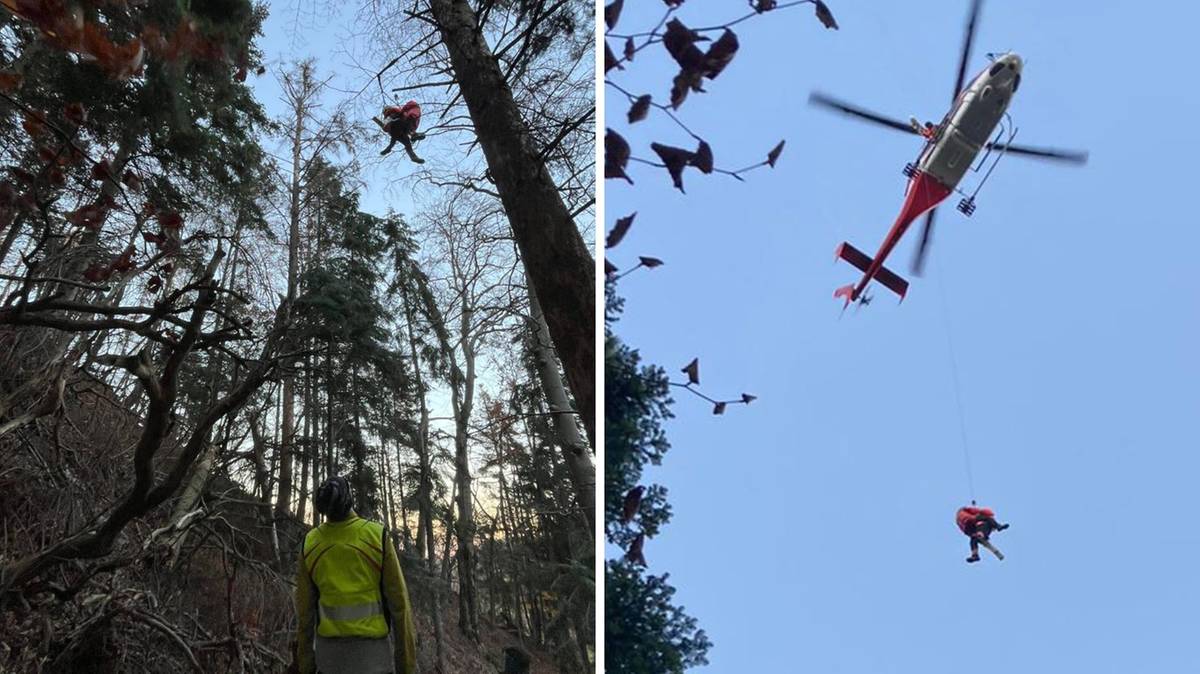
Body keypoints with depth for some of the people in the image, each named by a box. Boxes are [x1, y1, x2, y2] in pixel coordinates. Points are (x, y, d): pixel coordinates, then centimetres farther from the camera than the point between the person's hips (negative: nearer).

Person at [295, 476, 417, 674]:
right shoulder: (377, 536, -12)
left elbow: (305, 610, 2)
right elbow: (398, 601, -11)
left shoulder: (310, 544, -3)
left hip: (330, 650, 3)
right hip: (372, 649, -3)